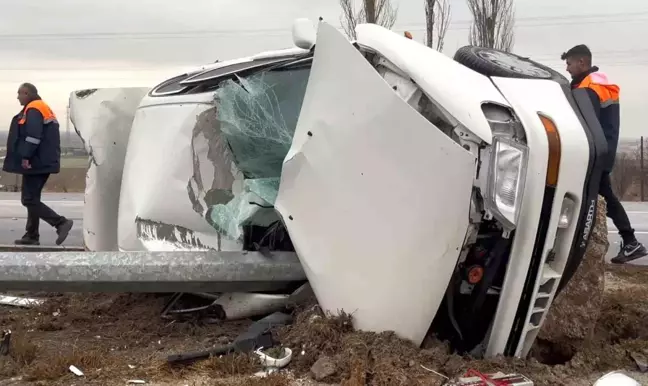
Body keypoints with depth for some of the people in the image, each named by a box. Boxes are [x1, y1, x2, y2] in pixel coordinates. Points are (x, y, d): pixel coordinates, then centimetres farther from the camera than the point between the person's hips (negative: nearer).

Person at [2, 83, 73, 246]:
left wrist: (25, 157, -24)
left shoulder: (33, 110, -12)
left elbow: (33, 136, -24)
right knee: (32, 198, 13)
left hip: (35, 163, -10)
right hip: (43, 163, 10)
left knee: (29, 199, -8)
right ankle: (31, 236, 16)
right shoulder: (44, 109, 20)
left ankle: (61, 222, -16)